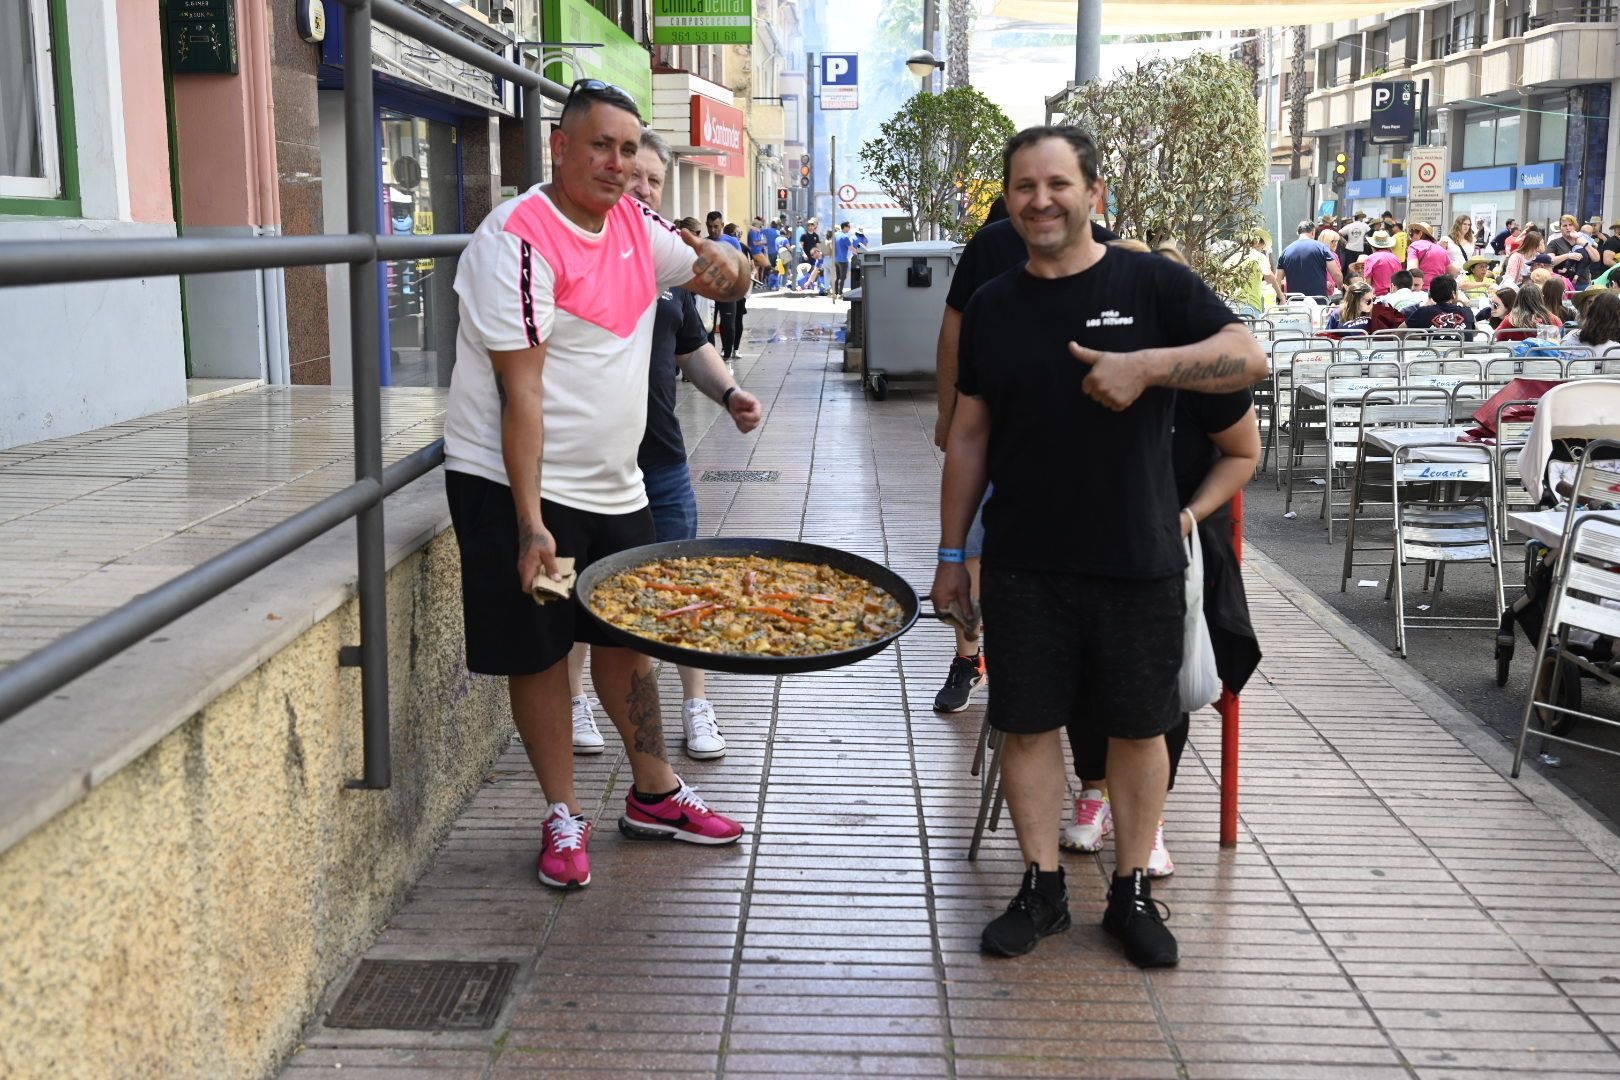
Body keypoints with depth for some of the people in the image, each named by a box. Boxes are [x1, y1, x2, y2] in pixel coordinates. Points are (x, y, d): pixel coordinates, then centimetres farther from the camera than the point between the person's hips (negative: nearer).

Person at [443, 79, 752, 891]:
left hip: (613, 485, 7)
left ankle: (653, 794, 32)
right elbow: (520, 389, -22)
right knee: (540, 650, 2)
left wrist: (726, 264, -11)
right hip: (519, 485, -7)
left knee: (625, 636, 17)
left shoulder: (636, 225, 6)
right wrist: (529, 521, -26)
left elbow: (721, 278, 16)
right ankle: (563, 818, 17)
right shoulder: (518, 239, -16)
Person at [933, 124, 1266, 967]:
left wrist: (1146, 365, -26)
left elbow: (1249, 357, -11)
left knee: (1139, 727, 8)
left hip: (1138, 560, -2)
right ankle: (1041, 888, 23)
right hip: (1023, 565, 2)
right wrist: (951, 554, 8)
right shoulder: (992, 306, 7)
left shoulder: (1152, 284, -2)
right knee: (1026, 723, 7)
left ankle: (1133, 892, 24)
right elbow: (970, 433, 9)